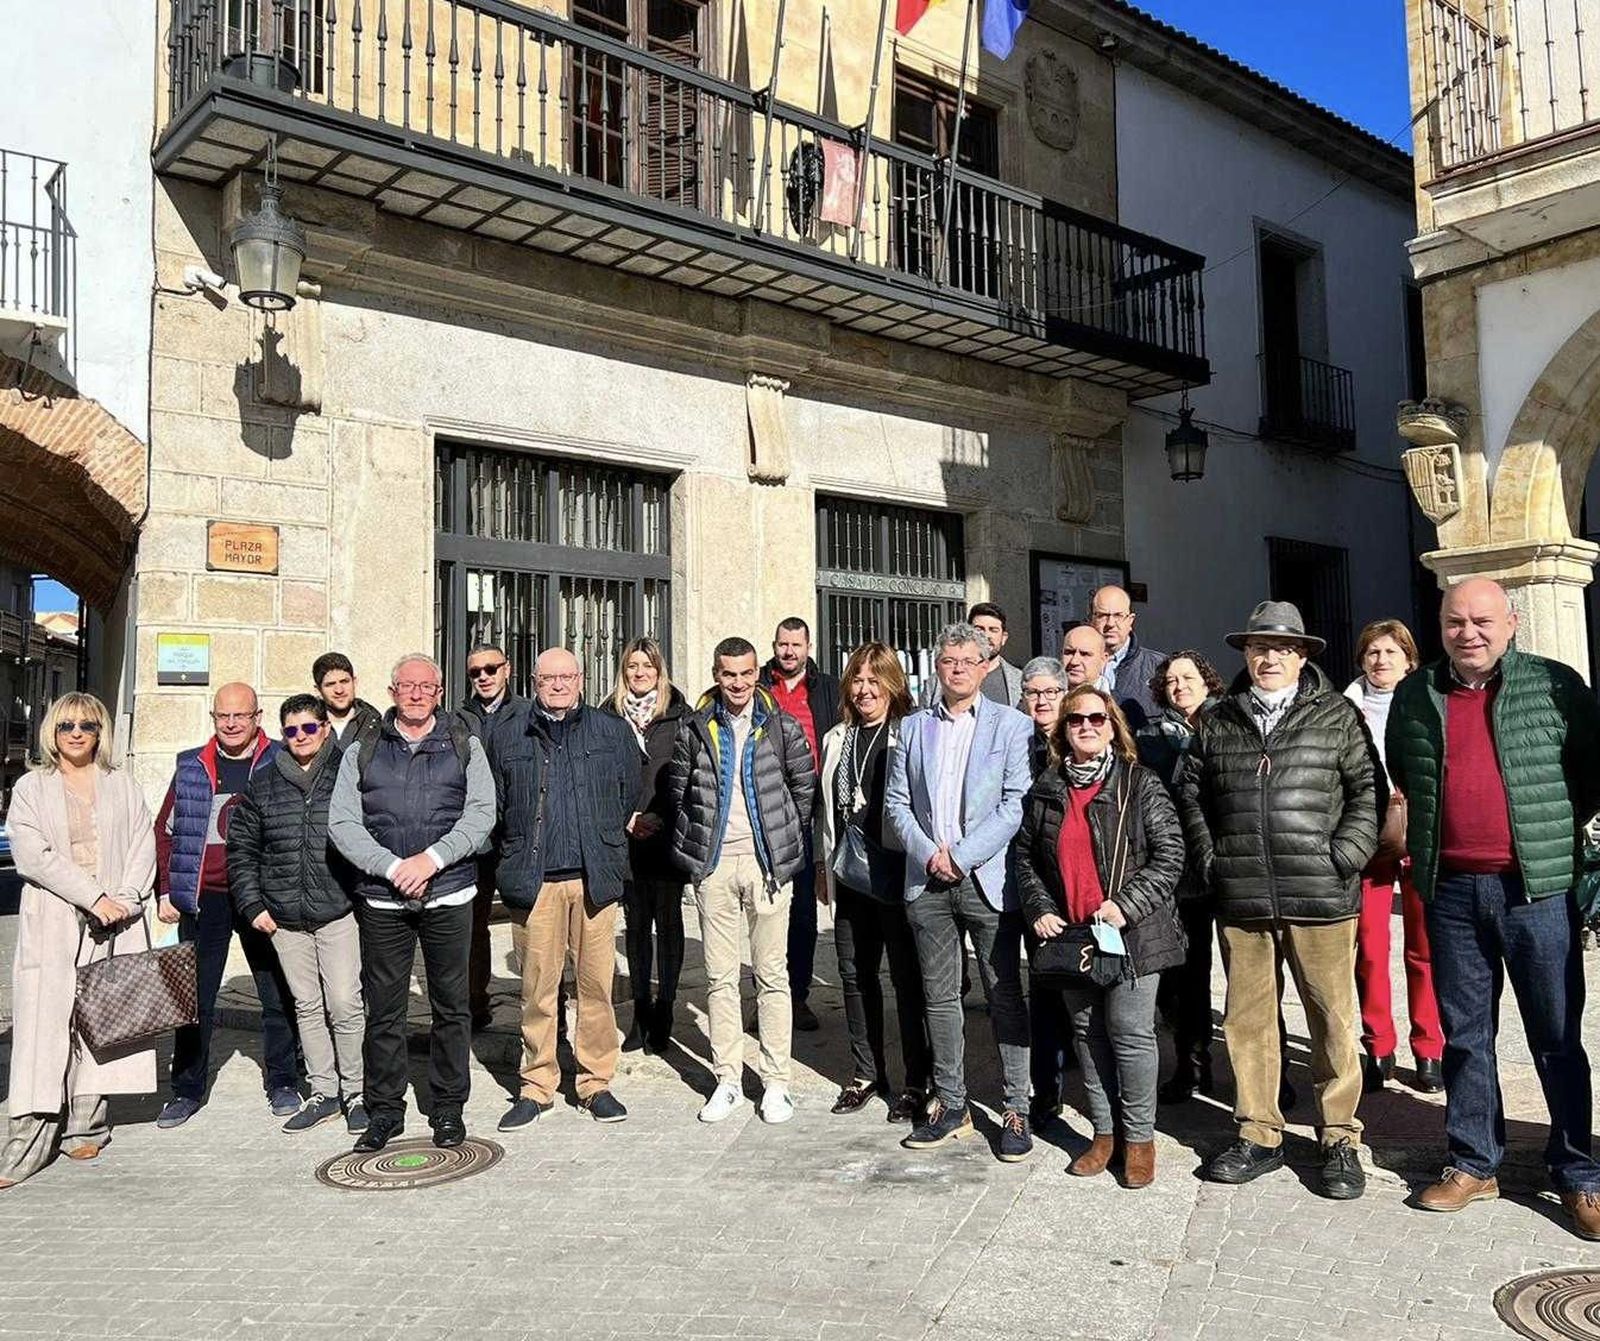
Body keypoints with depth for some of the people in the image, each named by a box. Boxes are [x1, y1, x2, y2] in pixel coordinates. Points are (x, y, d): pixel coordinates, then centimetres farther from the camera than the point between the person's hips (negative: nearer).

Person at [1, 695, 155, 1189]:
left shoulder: (123, 785, 13)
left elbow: (143, 846, 6)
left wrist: (123, 899, -10)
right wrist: (93, 897, -13)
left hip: (114, 925, 2)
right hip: (52, 925, -2)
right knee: (44, 1027, -6)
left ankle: (86, 1128, 12)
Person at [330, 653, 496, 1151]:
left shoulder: (464, 746, 8)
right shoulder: (362, 753, 9)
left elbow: (481, 813, -2)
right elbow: (342, 821, 0)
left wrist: (432, 859, -15)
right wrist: (393, 867, -12)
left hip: (448, 895, 0)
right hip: (381, 899, 1)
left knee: (451, 1007, 6)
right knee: (383, 1009, 6)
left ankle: (448, 1108, 18)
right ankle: (384, 1110, 19)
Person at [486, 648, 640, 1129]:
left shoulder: (613, 733, 7)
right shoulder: (507, 735, 6)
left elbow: (628, 796, 15)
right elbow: (495, 803, 12)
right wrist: (523, 849, 11)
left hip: (594, 876, 0)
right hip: (533, 879, 0)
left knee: (597, 983, 2)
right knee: (537, 987, 4)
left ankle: (596, 1081, 14)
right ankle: (537, 1084, 17)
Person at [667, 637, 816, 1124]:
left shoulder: (782, 727, 0)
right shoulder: (694, 729, 3)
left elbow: (805, 787, 8)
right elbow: (678, 792, 11)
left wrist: (784, 838, 9)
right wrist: (695, 845, 10)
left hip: (767, 860, -1)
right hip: (713, 864, 2)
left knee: (772, 975, 3)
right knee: (720, 977, 7)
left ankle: (776, 1083, 12)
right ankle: (727, 1081, 16)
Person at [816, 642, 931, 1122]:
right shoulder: (837, 740, 13)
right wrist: (825, 863, 21)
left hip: (897, 874, -6)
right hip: (851, 875, 6)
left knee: (908, 978, 3)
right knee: (855, 975, 13)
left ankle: (916, 1082, 15)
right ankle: (866, 1073, 27)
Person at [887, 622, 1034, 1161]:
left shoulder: (1013, 726, 1)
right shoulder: (912, 728, 12)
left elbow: (1017, 804, -7)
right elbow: (896, 801, 9)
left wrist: (962, 855, -13)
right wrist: (928, 853, -7)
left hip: (988, 879, -3)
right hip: (928, 881, 4)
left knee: (1005, 996, 2)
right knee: (939, 998, 10)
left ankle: (1017, 1110, 11)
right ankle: (951, 1106, 21)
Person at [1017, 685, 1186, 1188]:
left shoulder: (1140, 784, -4)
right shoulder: (1046, 789, 8)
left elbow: (1170, 853, -8)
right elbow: (1025, 857, 12)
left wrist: (1126, 905, -17)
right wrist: (1040, 909, -1)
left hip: (1131, 932, -4)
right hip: (1069, 933, 4)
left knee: (1129, 1031, -1)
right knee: (1087, 1032, 11)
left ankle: (1140, 1136, 13)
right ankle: (1104, 1132, 23)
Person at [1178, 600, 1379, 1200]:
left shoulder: (1337, 715, 4)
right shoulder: (1216, 722, 11)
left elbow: (1367, 789, 2)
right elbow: (1190, 792, 17)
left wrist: (1343, 857, -7)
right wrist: (1209, 859, 8)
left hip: (1320, 899, -2)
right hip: (1241, 900, 3)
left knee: (1333, 1019, 4)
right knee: (1247, 1018, 9)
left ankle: (1340, 1139, 18)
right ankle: (1259, 1135, 22)